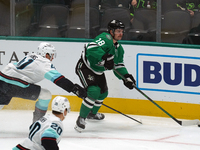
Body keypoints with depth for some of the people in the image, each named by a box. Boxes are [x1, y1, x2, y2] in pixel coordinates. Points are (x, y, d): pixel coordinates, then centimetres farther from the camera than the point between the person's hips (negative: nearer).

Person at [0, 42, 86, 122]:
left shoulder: (30, 56, 21)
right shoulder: (44, 62, -4)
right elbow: (58, 79, -15)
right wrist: (73, 88, -18)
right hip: (16, 86, -8)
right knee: (46, 95, -1)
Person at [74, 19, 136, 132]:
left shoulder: (119, 48, 6)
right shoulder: (105, 39, -24)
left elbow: (119, 65, 13)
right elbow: (92, 48, -42)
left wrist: (126, 76, -2)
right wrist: (104, 58, -49)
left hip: (98, 71, 10)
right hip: (85, 67, -10)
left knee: (103, 93, 22)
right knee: (94, 92, -25)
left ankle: (92, 113, 49)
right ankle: (81, 118, -14)